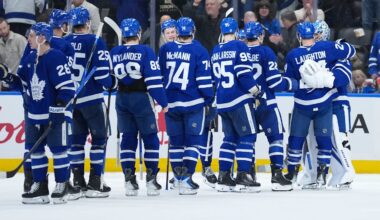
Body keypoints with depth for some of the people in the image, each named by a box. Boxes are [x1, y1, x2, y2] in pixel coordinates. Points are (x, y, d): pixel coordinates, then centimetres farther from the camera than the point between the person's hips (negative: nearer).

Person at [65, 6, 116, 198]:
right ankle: (95, 183, -1)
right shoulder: (95, 42, -10)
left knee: (77, 138, 13)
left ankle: (78, 182, 13)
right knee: (99, 137, 4)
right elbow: (102, 73, -14)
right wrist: (112, 83, 6)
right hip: (91, 99, -5)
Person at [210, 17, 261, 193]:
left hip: (222, 102, 7)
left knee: (230, 138, 14)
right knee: (247, 136, -4)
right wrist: (254, 89, -5)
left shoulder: (215, 51, 13)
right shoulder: (239, 46, -9)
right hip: (239, 99, -7)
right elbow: (243, 72, -17)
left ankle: (223, 177, 11)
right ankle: (242, 177, -11)